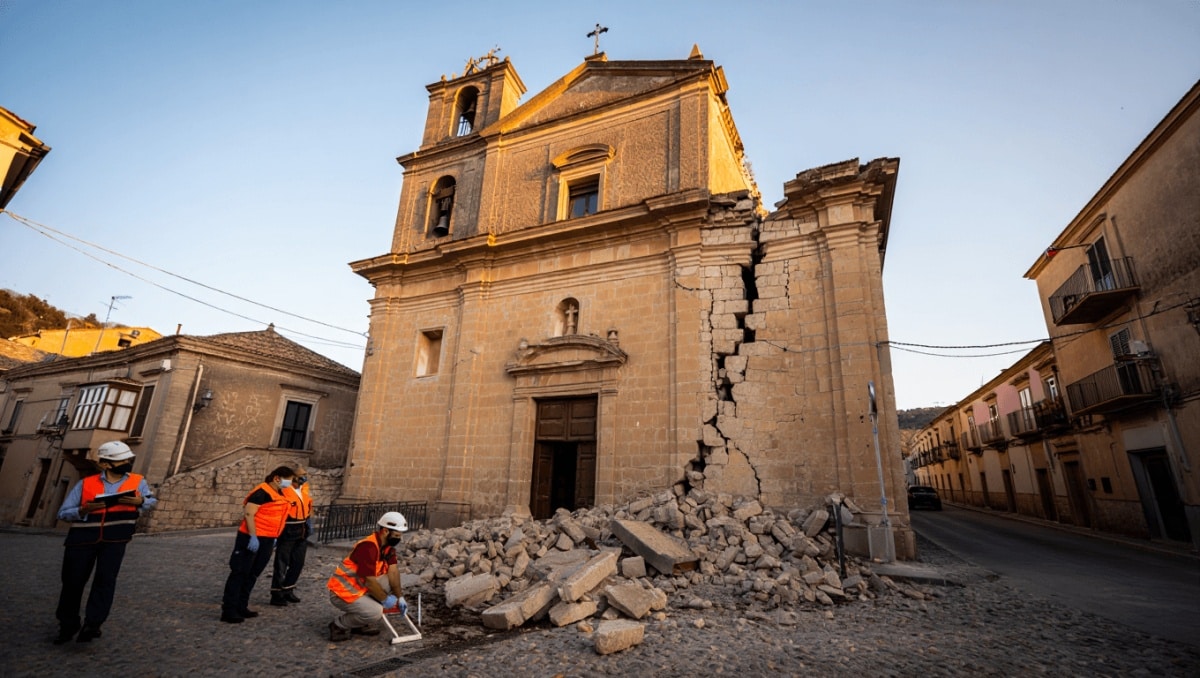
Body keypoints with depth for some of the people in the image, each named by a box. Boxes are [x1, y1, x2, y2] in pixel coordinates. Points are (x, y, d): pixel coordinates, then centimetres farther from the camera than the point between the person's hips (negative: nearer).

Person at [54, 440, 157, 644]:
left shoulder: (137, 481, 4)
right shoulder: (85, 484, 3)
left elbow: (152, 501, 6)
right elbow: (63, 513, 4)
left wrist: (140, 501, -16)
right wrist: (83, 510, -16)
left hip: (115, 539, -1)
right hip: (83, 537, 1)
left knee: (106, 578, -9)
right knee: (73, 581, 8)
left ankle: (92, 624, 1)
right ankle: (68, 625, 29)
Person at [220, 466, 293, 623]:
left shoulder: (279, 495, 13)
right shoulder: (262, 492, -15)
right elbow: (248, 514, -20)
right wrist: (253, 537, -23)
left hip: (266, 540, 9)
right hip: (252, 538, -9)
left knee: (252, 574, 14)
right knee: (239, 573, -2)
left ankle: (241, 607, 23)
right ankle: (229, 610, 4)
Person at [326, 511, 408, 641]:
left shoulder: (388, 545, -1)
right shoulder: (369, 546, -29)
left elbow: (393, 572, -3)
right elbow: (370, 581, -25)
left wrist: (399, 597, -8)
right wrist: (385, 599, -12)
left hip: (360, 587, 9)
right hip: (342, 592, -9)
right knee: (376, 612, -24)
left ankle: (362, 623, 9)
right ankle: (339, 625, 1)